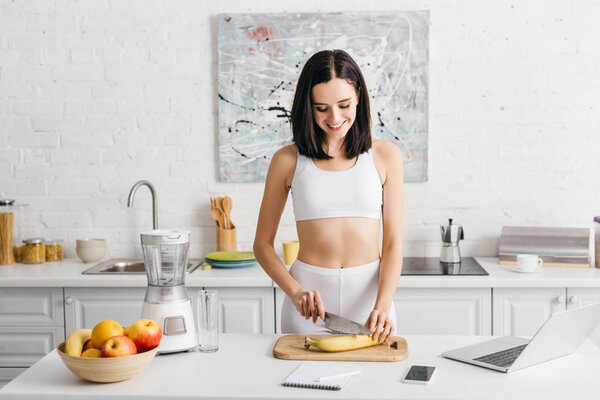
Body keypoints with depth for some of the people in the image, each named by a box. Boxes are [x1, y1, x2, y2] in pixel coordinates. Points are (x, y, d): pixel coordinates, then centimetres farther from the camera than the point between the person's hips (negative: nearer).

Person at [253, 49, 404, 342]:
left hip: (369, 293, 0)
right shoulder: (288, 160, 0)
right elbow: (262, 244, 4)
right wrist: (295, 292, -12)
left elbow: (393, 243, -1)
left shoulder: (385, 155, 1)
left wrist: (382, 305, -16)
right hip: (309, 295, 0)